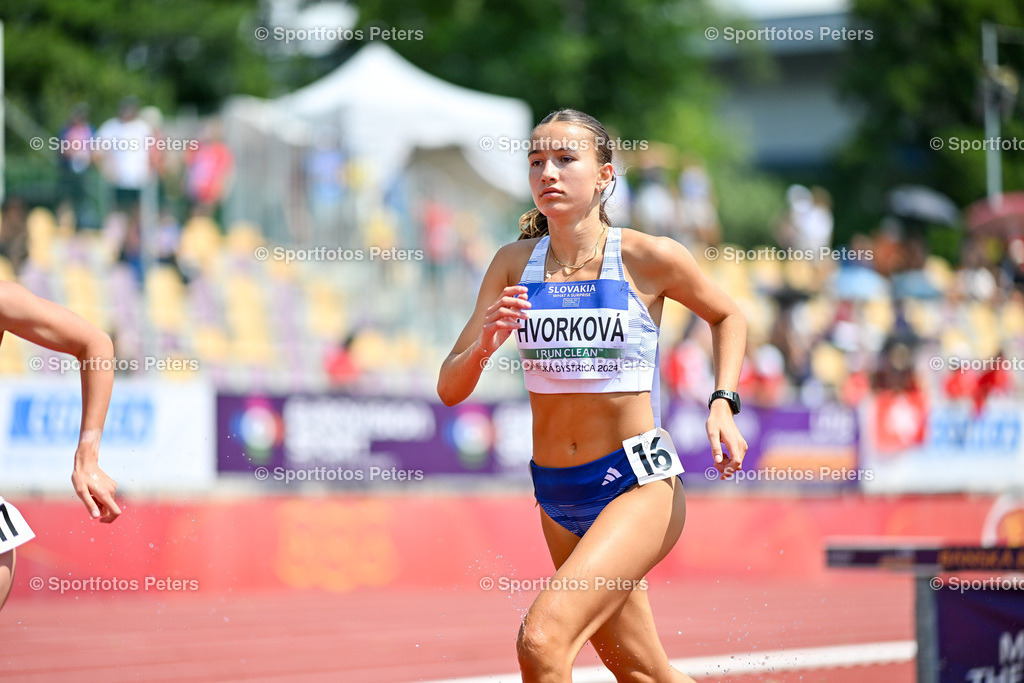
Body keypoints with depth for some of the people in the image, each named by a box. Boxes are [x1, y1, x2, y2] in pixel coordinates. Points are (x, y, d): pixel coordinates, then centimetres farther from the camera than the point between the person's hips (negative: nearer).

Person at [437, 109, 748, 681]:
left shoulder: (649, 258, -9)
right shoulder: (515, 264, 0)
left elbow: (728, 316, 11)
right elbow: (450, 389, 0)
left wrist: (723, 404, -4)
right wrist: (483, 347, -21)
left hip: (639, 484, -5)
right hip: (556, 493, 5)